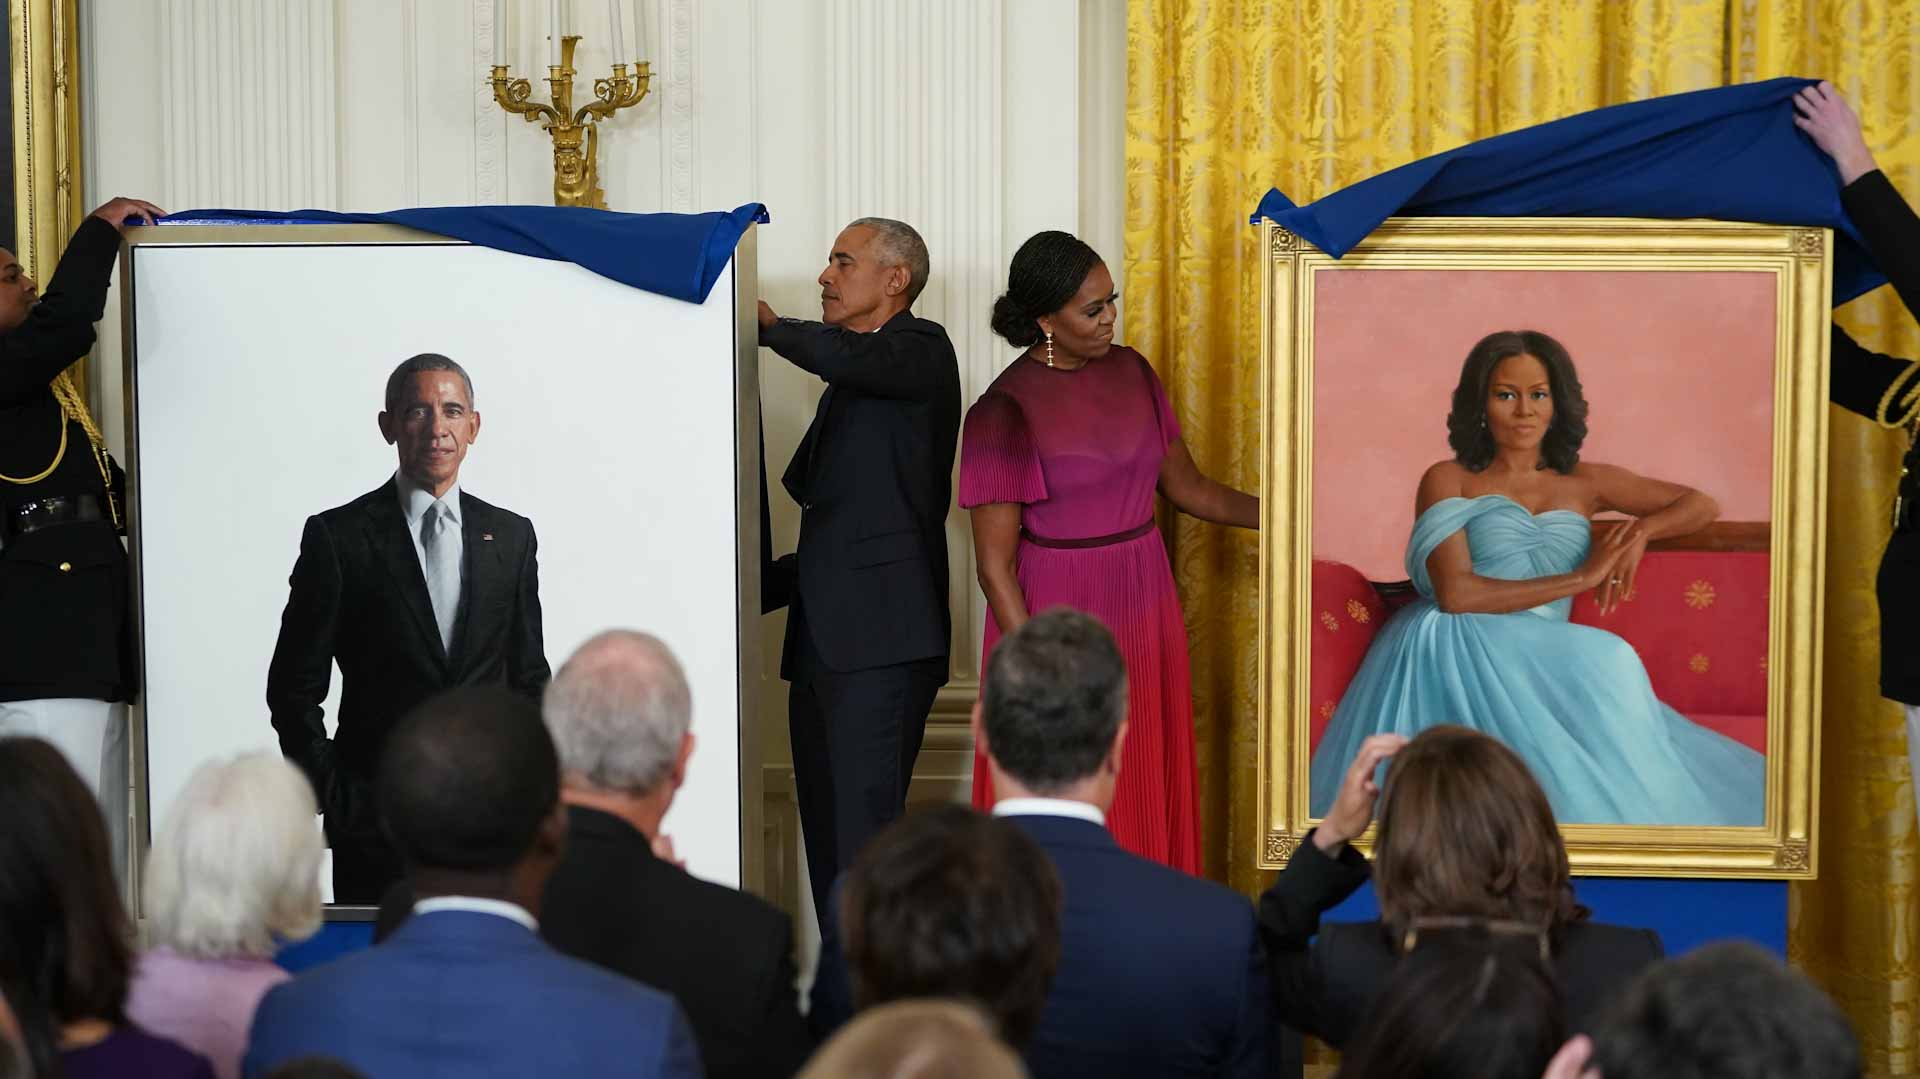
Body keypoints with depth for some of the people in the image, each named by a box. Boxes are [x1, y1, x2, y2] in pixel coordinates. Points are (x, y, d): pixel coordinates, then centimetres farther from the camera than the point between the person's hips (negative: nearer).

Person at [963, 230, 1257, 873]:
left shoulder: (1130, 373, 4)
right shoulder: (1003, 413, -13)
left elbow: (1187, 488, 12)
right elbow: (995, 563, -11)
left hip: (1143, 608, 6)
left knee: (1148, 796, 8)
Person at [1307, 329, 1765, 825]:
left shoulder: (1583, 484, 19)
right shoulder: (1447, 481, 8)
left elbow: (1701, 506, 21)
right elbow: (1455, 593, -8)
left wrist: (1641, 530, -2)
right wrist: (1580, 578, -7)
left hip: (1540, 663, 3)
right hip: (1457, 649, -3)